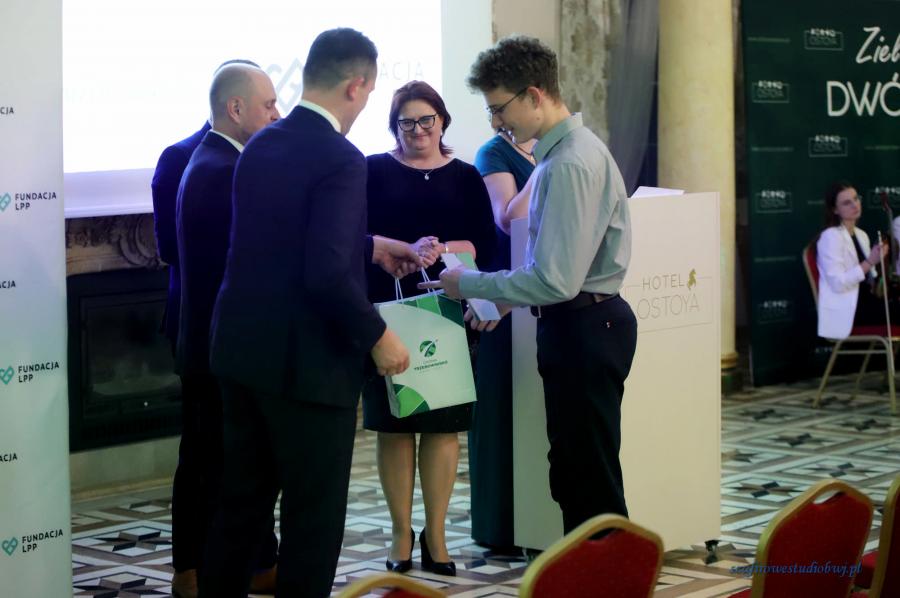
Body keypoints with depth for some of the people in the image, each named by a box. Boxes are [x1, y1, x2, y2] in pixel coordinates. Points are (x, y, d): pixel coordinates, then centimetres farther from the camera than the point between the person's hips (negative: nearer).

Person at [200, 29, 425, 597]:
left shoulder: (261, 144, 8)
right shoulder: (340, 159, -18)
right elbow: (327, 273, -25)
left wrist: (373, 246, 29)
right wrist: (378, 337, -12)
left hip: (241, 348, 8)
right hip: (306, 360, -8)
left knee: (242, 501, 17)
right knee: (314, 514, 4)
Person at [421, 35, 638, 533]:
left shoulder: (570, 165, -21)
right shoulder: (561, 151, 11)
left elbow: (557, 281, -25)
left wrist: (469, 285, -14)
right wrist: (504, 299, 12)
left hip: (583, 329, -10)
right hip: (577, 325, 10)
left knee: (591, 478, -3)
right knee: (572, 474, 16)